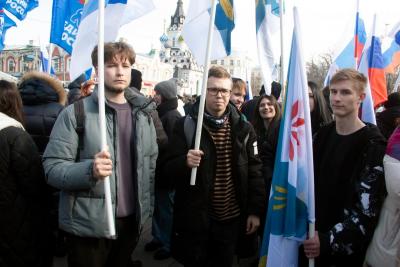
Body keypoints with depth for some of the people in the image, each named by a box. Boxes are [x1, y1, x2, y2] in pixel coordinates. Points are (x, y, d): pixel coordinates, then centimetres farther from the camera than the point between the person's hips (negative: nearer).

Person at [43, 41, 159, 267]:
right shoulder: (75, 113, -11)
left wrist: (148, 206, 10)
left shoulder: (143, 112, 4)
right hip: (88, 225, -4)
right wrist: (90, 170, -32)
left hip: (132, 220, 5)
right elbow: (52, 168, -14)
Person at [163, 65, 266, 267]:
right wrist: (185, 162, -28)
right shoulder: (186, 125, -6)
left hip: (230, 217, 2)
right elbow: (169, 168, -6)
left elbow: (254, 171, 4)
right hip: (195, 218, -2)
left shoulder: (243, 127, 0)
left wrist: (255, 211, 1)